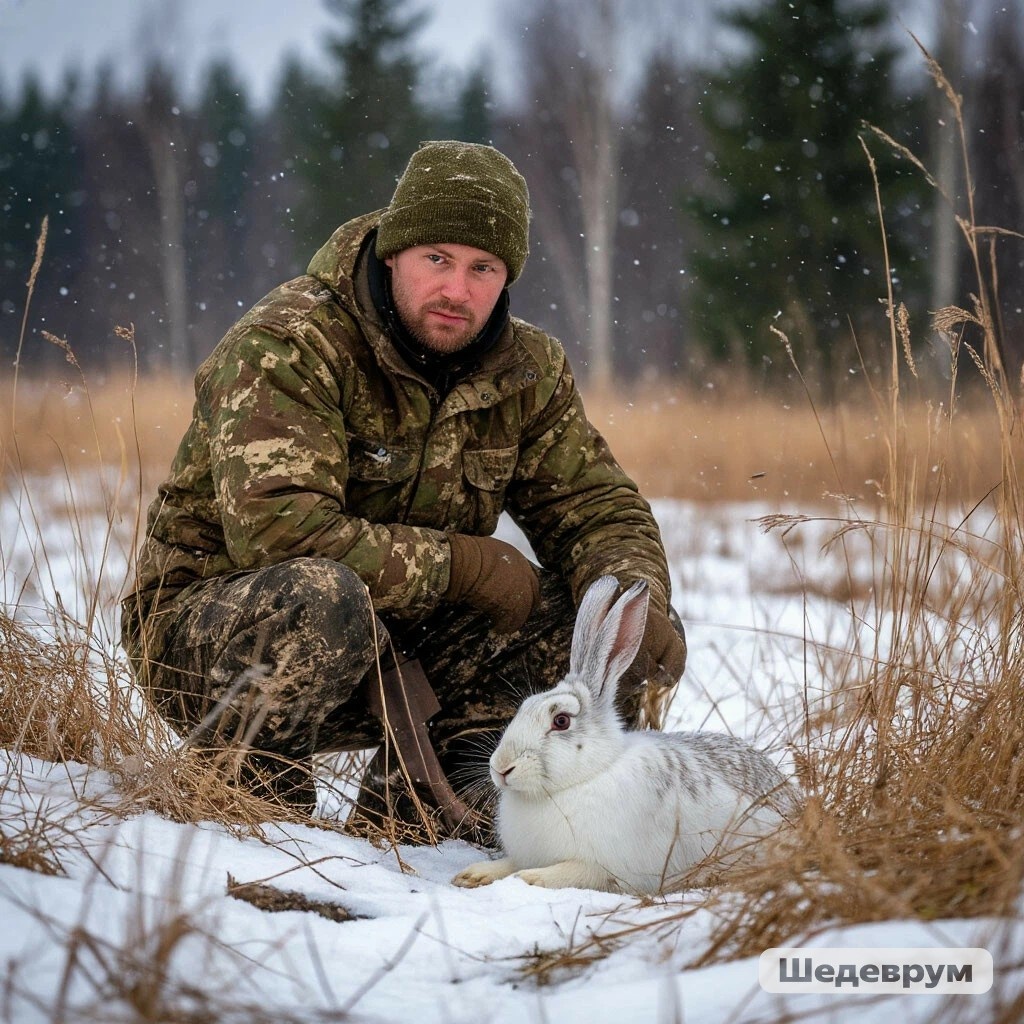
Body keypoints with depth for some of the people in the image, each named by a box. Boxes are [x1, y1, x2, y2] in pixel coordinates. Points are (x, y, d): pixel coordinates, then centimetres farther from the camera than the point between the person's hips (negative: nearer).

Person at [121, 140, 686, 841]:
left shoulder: (527, 370, 2)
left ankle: (406, 813, -4)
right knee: (325, 594, -41)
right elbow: (274, 529, -32)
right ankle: (253, 796, -12)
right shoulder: (286, 348, -20)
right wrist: (462, 561, -24)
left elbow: (598, 506, 8)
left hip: (392, 654, 7)